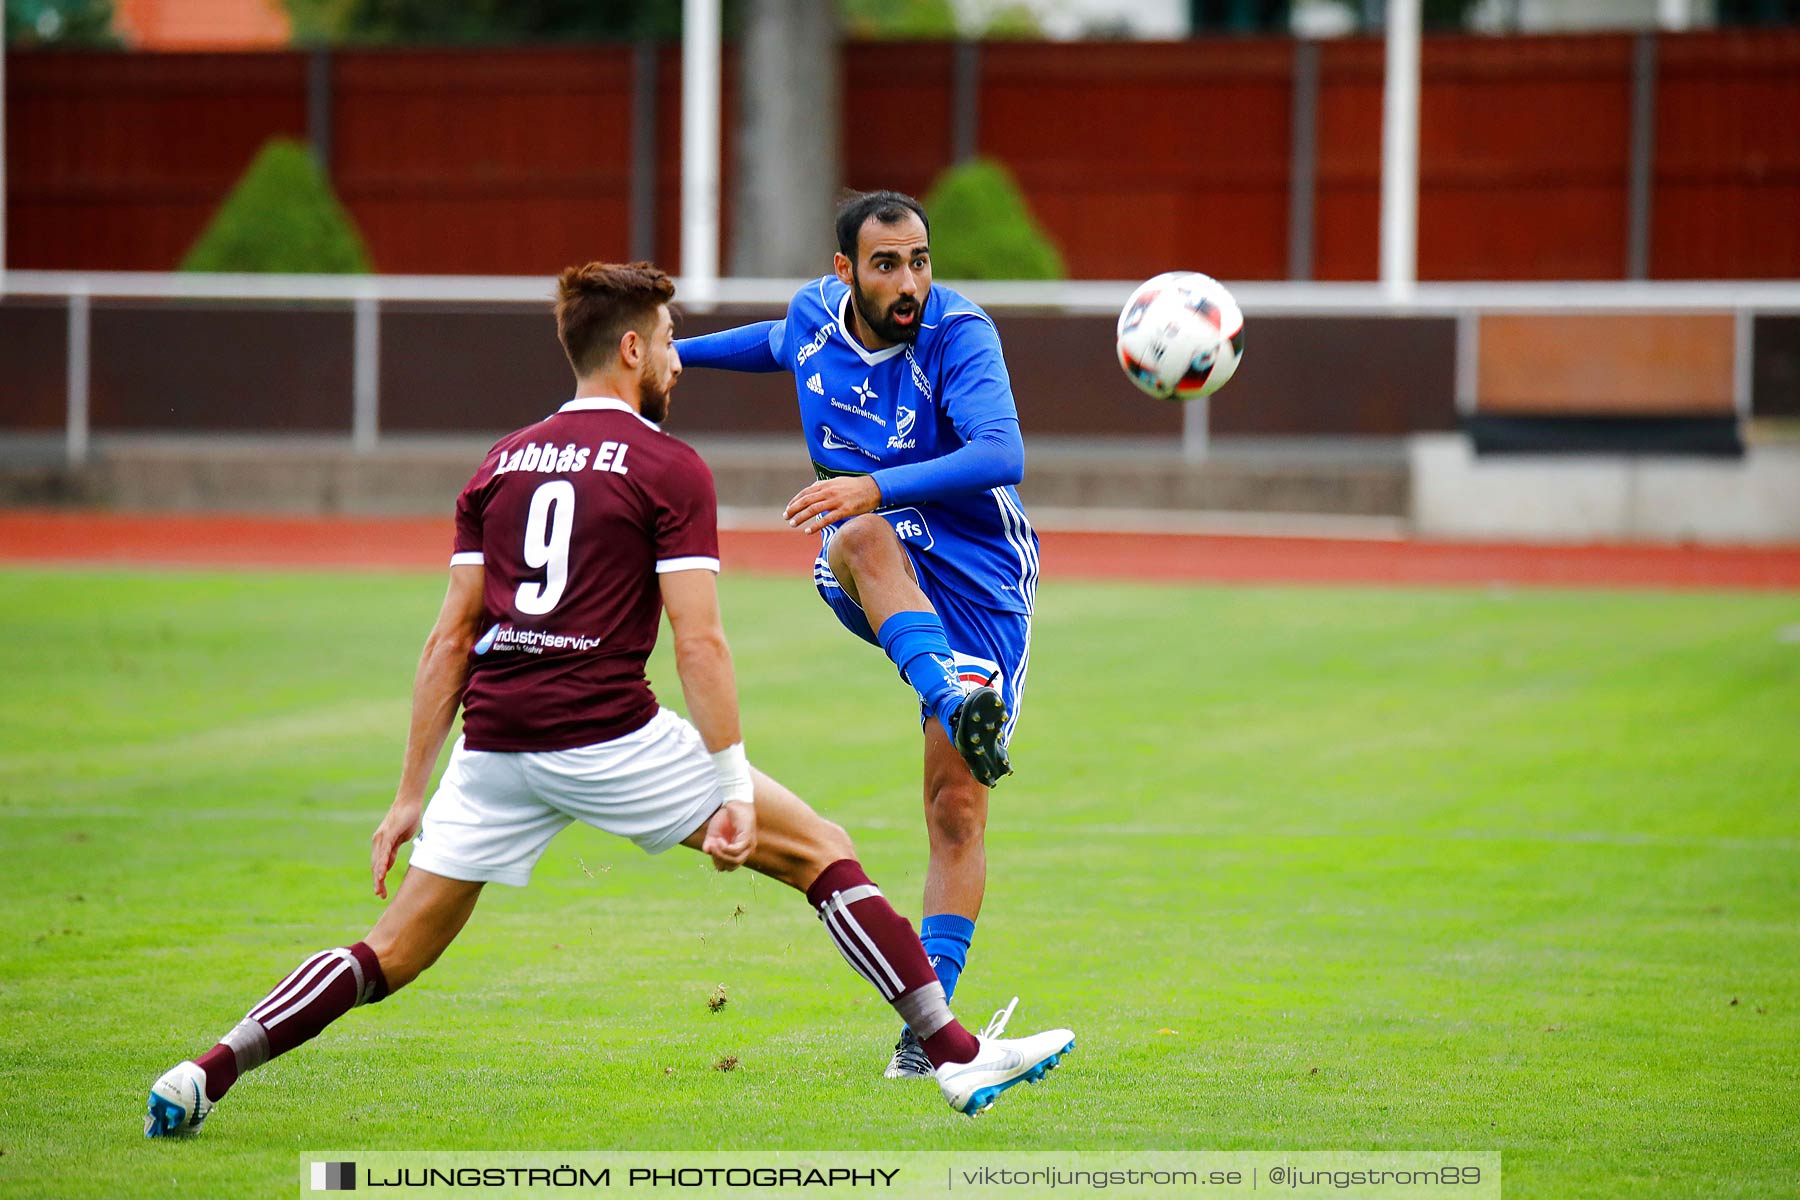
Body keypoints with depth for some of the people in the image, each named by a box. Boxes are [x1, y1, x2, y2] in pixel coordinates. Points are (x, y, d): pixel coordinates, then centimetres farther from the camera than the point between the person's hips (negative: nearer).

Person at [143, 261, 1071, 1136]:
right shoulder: (669, 469, 1)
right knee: (820, 851, 7)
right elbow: (698, 643, -8)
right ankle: (957, 1054, 3)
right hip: (607, 737, -5)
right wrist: (735, 791, -9)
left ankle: (204, 1076, 1)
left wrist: (409, 797, 15)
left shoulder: (502, 463, 16)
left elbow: (450, 642, 14)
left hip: (493, 741, 5)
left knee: (393, 954, 13)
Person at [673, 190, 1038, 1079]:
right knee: (865, 538, -37)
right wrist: (674, 353, 39)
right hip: (866, 580, 3)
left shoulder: (959, 335, -18)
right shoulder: (816, 315, -1)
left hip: (977, 580, -3)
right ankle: (957, 705, -59)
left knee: (957, 803, -10)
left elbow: (1002, 454, -33)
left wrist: (878, 488, -45)